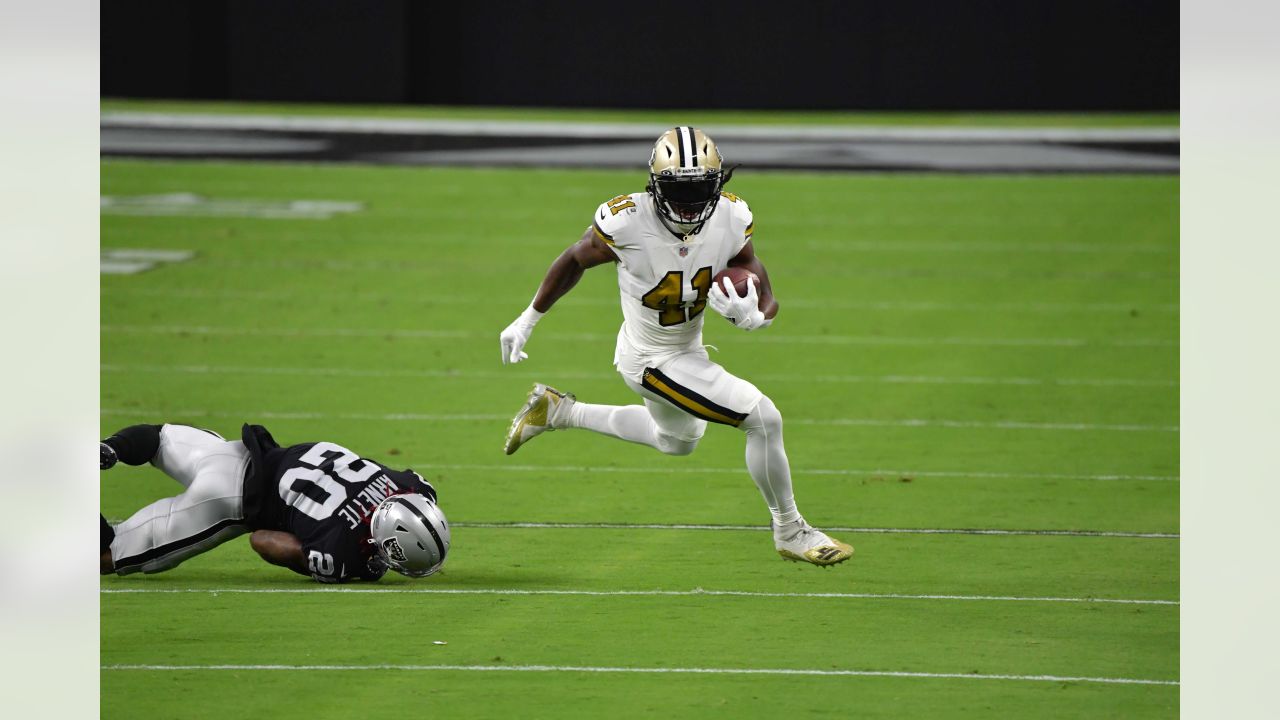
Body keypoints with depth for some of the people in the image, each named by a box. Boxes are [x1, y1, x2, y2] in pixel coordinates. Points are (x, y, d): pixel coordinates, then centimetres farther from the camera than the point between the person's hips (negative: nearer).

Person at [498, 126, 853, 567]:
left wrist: (752, 314, -34)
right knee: (764, 419, -13)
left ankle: (559, 412, 42)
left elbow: (767, 301, -9)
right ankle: (790, 533, 7)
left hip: (688, 348, 7)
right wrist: (527, 321, 2)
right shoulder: (627, 223, -29)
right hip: (654, 360, -7)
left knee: (678, 441, 33)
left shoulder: (730, 221, -17)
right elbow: (574, 261, -10)